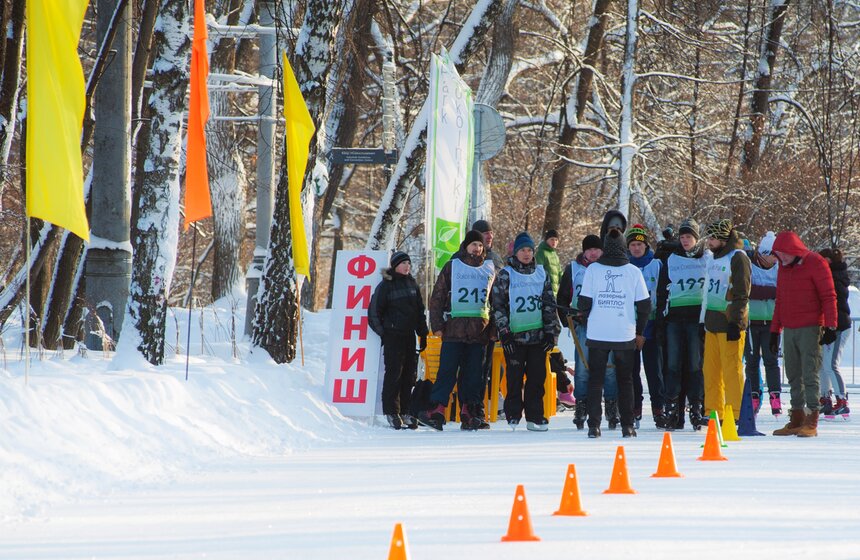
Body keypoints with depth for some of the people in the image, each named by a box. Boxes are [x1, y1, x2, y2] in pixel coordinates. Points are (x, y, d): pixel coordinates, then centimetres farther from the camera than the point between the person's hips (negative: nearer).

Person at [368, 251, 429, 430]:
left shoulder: (412, 284, 13)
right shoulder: (385, 285, -4)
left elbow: (420, 311, 20)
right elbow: (374, 311, -2)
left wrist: (423, 334, 16)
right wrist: (382, 332, -6)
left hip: (409, 335, 6)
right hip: (393, 336, -6)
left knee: (410, 374, 5)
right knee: (394, 373, -9)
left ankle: (405, 411, 11)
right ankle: (391, 412, -6)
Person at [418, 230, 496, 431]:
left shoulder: (489, 269, 14)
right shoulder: (452, 267, 6)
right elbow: (437, 297, 5)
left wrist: (494, 329, 9)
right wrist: (437, 324, -3)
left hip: (480, 331, 3)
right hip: (454, 329, -3)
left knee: (474, 374, 3)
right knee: (447, 370, -9)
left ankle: (469, 415, 6)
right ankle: (437, 411, -13)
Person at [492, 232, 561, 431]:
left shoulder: (541, 273, 11)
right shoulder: (505, 275, 1)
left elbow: (550, 305, 13)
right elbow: (498, 306, -1)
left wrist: (551, 332, 6)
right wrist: (504, 332, -8)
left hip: (538, 335, 3)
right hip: (515, 335, -3)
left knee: (537, 376, 2)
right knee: (514, 377, -2)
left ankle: (535, 417, 7)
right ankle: (513, 415, 7)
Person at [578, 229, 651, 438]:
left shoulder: (593, 269, -2)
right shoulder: (633, 271, -1)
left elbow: (584, 302, -2)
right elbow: (644, 305, 1)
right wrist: (639, 332, 12)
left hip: (597, 333, 0)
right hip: (625, 335, 0)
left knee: (595, 380, 8)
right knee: (625, 380, 11)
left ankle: (594, 425, 1)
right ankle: (627, 426, 7)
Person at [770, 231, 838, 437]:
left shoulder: (815, 263, -6)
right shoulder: (783, 268, 15)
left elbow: (829, 296, -7)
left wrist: (830, 326, -12)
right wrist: (774, 331, 20)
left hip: (810, 329, -7)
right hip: (789, 331, 7)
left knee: (810, 374, -9)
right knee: (794, 376, 7)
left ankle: (812, 422, -10)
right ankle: (797, 419, 11)